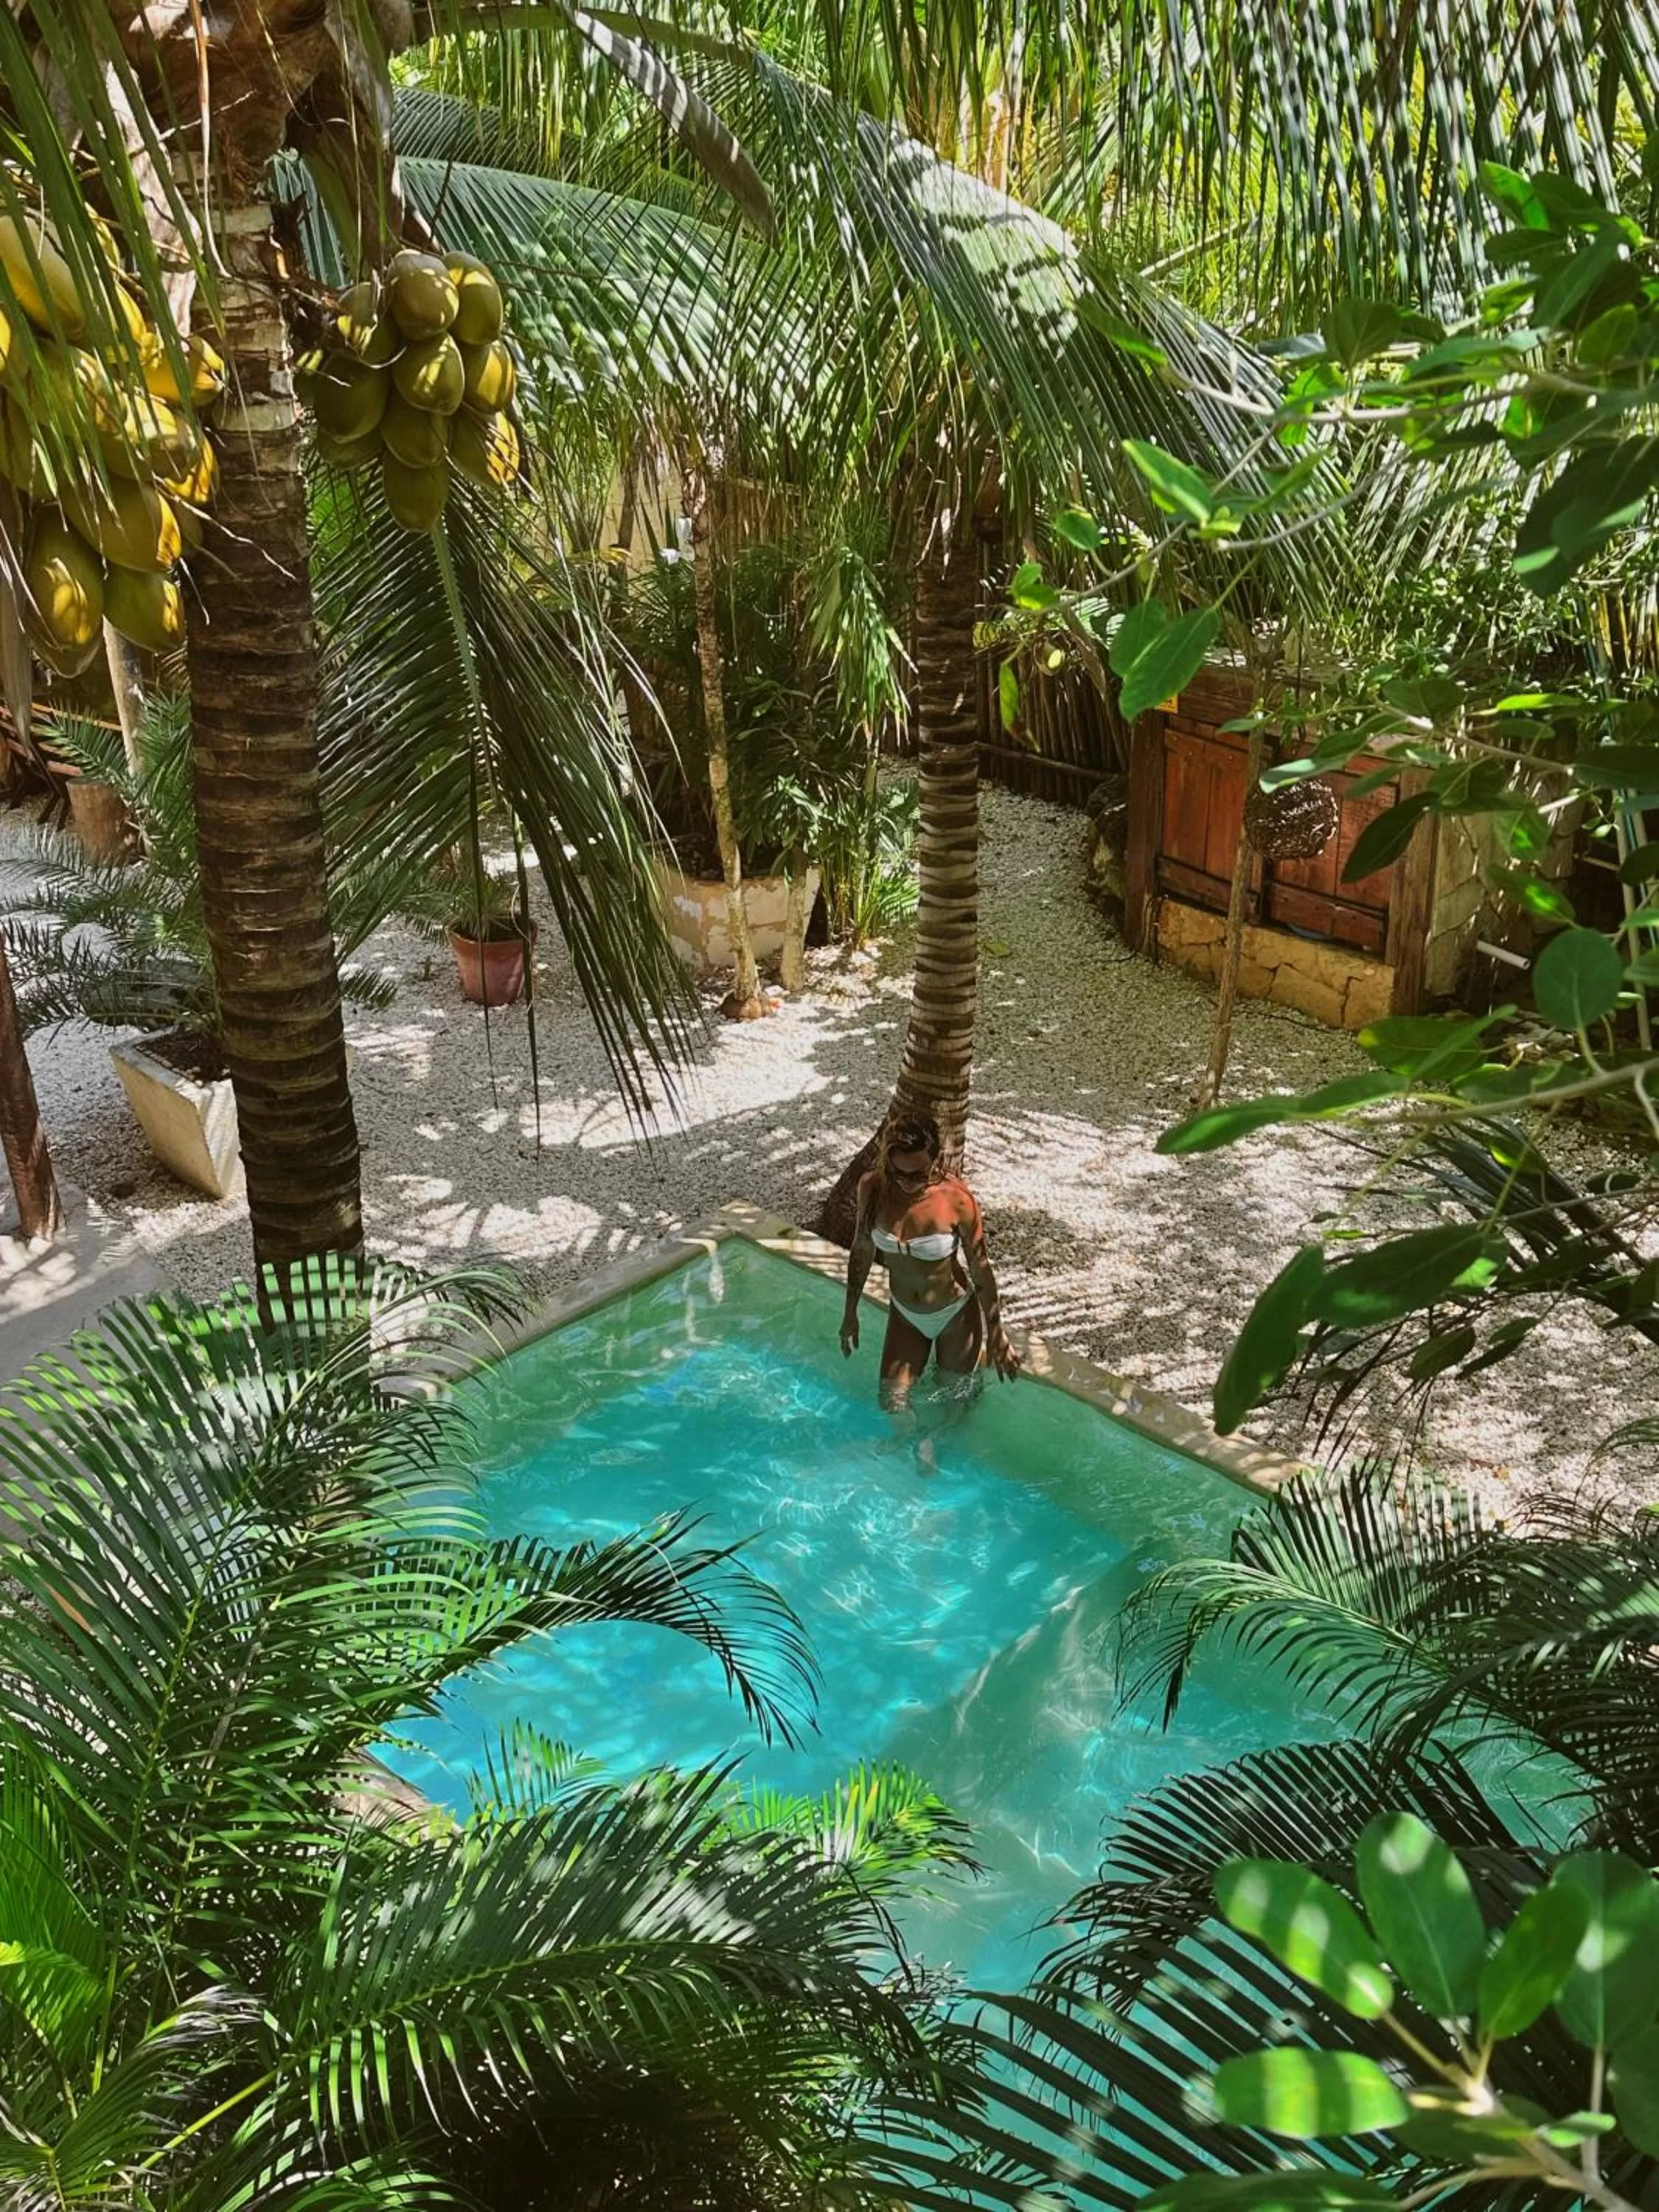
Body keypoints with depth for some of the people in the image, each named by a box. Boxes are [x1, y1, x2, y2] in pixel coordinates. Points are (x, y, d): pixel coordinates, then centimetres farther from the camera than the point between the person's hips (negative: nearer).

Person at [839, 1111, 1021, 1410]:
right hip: (904, 1314, 3)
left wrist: (997, 1334, -7)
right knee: (892, 1403, 6)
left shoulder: (957, 1200, -28)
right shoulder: (873, 1188, -19)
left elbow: (981, 1268, -15)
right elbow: (862, 1249, -2)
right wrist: (851, 1312, 6)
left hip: (955, 1314, -3)